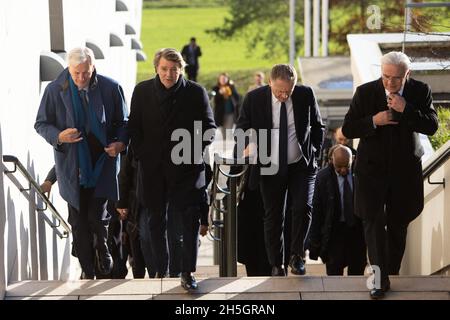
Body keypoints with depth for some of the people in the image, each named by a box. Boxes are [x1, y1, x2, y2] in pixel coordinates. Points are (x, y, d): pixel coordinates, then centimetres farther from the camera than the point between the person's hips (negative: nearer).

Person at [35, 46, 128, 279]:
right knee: (78, 221, 8)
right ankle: (88, 272, 23)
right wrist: (59, 137, -18)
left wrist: (120, 143, -12)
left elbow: (122, 122, 7)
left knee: (97, 216, -8)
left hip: (102, 163, -1)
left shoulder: (110, 88, -5)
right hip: (72, 165, 1)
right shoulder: (55, 90, -7)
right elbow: (41, 124, 3)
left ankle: (103, 249, 26)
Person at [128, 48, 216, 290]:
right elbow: (134, 127, 9)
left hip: (186, 168, -2)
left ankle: (187, 272, -4)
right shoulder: (142, 91, 3)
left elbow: (209, 129, 3)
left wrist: (193, 152, -7)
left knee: (188, 221, -9)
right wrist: (141, 154, 1)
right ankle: (160, 272, 22)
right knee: (156, 222, 11)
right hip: (153, 169, 3)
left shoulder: (196, 93, -2)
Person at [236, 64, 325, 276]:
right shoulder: (254, 99, -8)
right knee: (273, 217, 6)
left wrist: (314, 153, 2)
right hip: (270, 168, 0)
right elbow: (242, 127, 5)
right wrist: (248, 144, -16)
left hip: (301, 166, 0)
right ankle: (277, 265, 17)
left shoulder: (305, 95, -5)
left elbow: (318, 127, 9)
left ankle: (297, 255, 1)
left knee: (303, 207, -17)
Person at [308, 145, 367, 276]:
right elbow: (316, 210, 0)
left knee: (357, 270, 4)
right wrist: (315, 239, -2)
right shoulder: (323, 177, -4)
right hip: (335, 230, -1)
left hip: (358, 229, 1)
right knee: (334, 270, -6)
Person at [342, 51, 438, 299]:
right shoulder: (365, 92, -6)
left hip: (405, 169, 1)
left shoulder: (420, 91, -4)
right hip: (372, 169, -1)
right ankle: (380, 277, -10)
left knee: (398, 224, 12)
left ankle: (391, 273, 26)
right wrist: (373, 121, -21)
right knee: (373, 221, -11)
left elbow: (431, 127, -11)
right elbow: (347, 129, -4)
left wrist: (406, 109, -24)